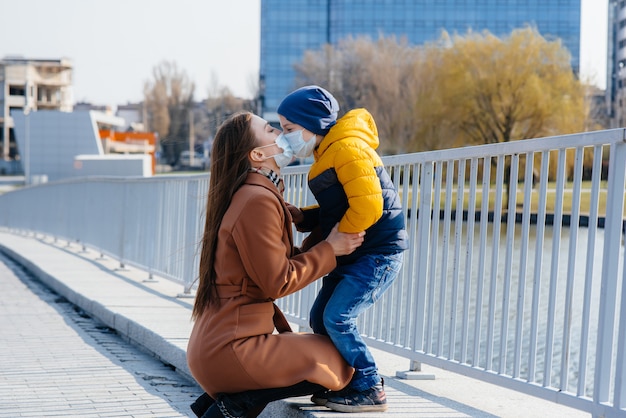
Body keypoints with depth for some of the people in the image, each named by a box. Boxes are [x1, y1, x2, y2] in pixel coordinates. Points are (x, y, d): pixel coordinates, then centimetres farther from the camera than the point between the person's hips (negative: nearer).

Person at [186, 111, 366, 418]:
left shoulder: (254, 194, 15)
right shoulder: (257, 201, -16)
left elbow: (274, 263, 12)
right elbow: (278, 281, -16)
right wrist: (329, 249, -7)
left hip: (214, 343, 10)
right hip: (230, 347, -10)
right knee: (334, 362, -1)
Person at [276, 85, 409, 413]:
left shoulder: (346, 148, -17)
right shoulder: (326, 152, 15)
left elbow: (367, 206, -25)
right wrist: (304, 218, 5)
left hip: (378, 253, -10)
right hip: (351, 255, 10)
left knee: (337, 318, -15)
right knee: (319, 319, 8)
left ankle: (369, 390, -3)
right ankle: (346, 384, 18)